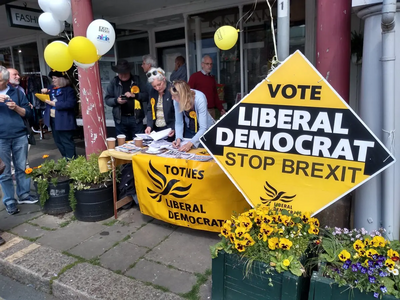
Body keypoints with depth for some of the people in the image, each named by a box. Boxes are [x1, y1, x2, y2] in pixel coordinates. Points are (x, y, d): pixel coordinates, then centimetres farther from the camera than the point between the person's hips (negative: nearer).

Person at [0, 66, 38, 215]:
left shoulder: (16, 92, 7)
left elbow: (28, 112, 7)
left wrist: (16, 107, -13)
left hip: (19, 136, 1)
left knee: (22, 168, 10)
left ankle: (24, 194, 23)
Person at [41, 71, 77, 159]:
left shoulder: (68, 90, -11)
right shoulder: (51, 88, 12)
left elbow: (71, 104, -23)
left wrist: (54, 104, -21)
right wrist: (44, 92, 4)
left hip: (64, 121, -8)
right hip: (53, 120, 8)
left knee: (67, 142, -4)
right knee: (58, 142, 15)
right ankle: (66, 160, 27)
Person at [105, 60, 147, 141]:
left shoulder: (137, 80, 6)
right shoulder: (114, 82, 5)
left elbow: (146, 95, 2)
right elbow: (107, 99, 5)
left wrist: (134, 95, -13)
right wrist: (116, 101, -14)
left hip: (136, 118, 0)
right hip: (120, 119, 1)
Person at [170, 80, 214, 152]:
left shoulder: (200, 99, -32)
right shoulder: (177, 100, -20)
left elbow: (203, 128, -33)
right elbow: (179, 122, -12)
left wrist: (190, 143, -45)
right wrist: (178, 138, -29)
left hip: (205, 130, -3)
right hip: (188, 129, 3)